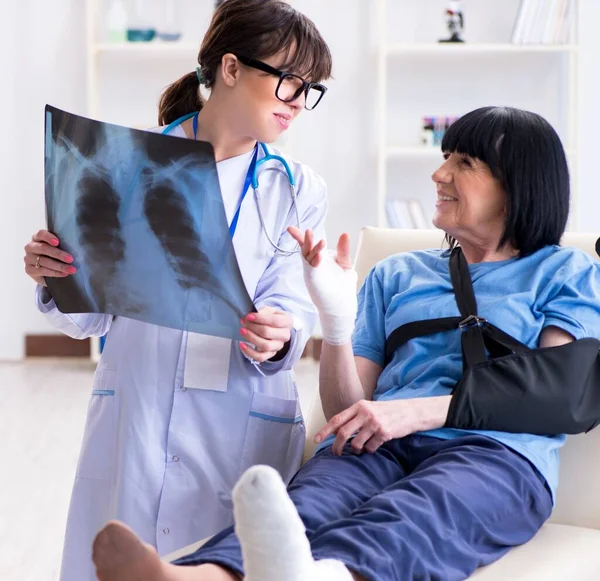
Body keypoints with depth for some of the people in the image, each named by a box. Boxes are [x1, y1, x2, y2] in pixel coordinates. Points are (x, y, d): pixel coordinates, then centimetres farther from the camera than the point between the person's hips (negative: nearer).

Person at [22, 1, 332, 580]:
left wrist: (277, 340, -23)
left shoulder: (298, 190, 6)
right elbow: (93, 316, 5)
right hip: (131, 417, 0)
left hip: (242, 425, 1)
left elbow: (291, 305, -2)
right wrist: (54, 283, -15)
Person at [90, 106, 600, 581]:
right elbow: (347, 411, 20)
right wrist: (336, 319, -1)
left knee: (415, 513, -41)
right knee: (307, 508, -35)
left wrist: (419, 411, -12)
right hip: (379, 448, 3)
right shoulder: (395, 276, 28)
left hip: (495, 450, -3)